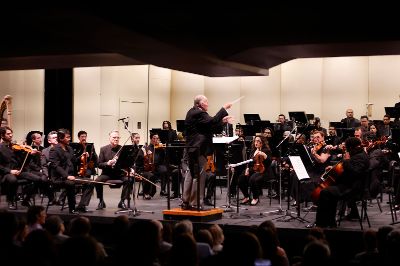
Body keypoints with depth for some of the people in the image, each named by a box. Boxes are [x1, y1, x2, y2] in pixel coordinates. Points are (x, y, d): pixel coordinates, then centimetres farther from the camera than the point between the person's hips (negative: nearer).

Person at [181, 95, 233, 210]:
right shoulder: (198, 113, -15)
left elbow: (209, 124, 19)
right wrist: (224, 109, -19)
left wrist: (222, 120, 12)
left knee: (191, 174, 14)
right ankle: (195, 203, -3)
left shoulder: (192, 112, 17)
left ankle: (186, 202, 17)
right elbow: (212, 122, -26)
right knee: (199, 175, -6)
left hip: (191, 149, 11)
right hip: (199, 149, -11)